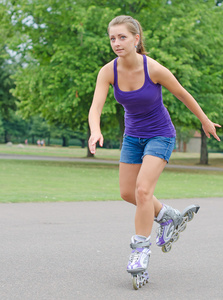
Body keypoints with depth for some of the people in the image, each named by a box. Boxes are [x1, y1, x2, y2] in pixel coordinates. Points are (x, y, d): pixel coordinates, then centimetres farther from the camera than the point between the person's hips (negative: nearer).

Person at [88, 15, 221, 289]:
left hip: (160, 135, -5)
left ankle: (140, 252, -6)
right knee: (127, 194, 8)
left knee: (143, 189, -19)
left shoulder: (155, 69, -24)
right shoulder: (107, 71, -15)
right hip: (133, 136, 5)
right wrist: (95, 132, -46)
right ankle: (171, 218, 32)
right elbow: (95, 107, -24)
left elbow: (182, 94, -8)